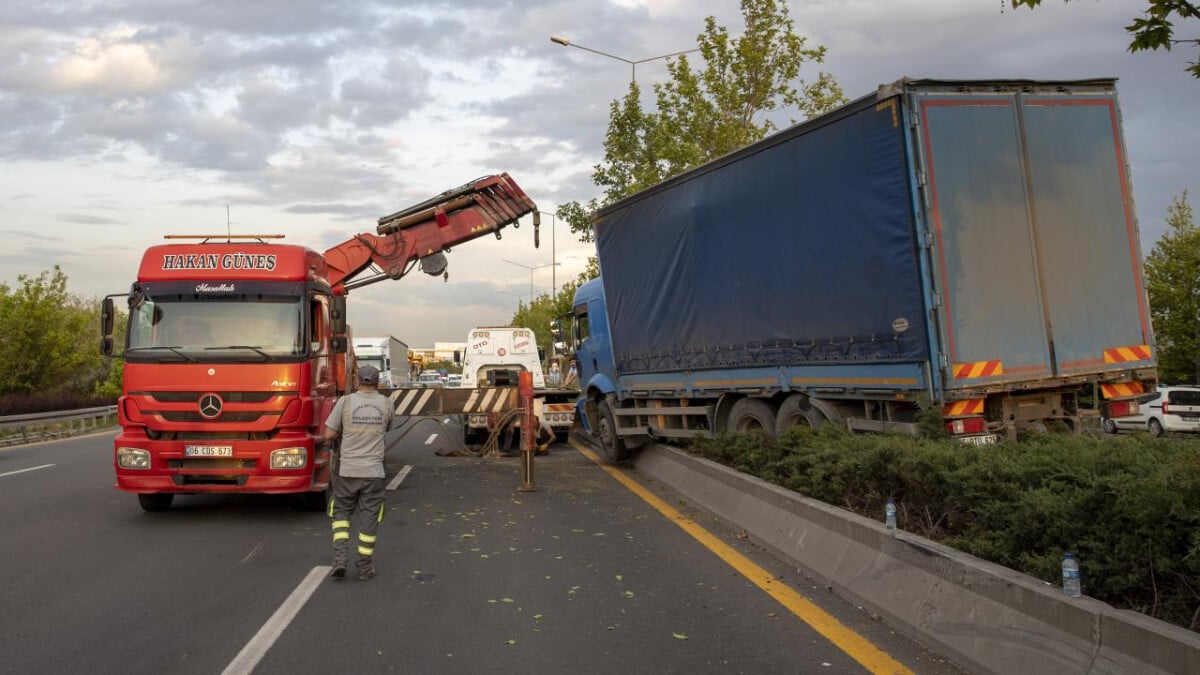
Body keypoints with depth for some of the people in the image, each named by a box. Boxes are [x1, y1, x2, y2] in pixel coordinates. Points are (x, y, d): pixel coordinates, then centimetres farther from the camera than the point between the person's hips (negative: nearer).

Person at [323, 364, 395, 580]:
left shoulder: (346, 401, -5)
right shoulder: (386, 403, 0)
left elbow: (329, 435, -4)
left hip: (347, 470, -1)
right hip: (373, 471, 1)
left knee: (341, 513, 15)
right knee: (369, 518, 9)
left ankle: (340, 560, 2)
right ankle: (365, 567, 14)